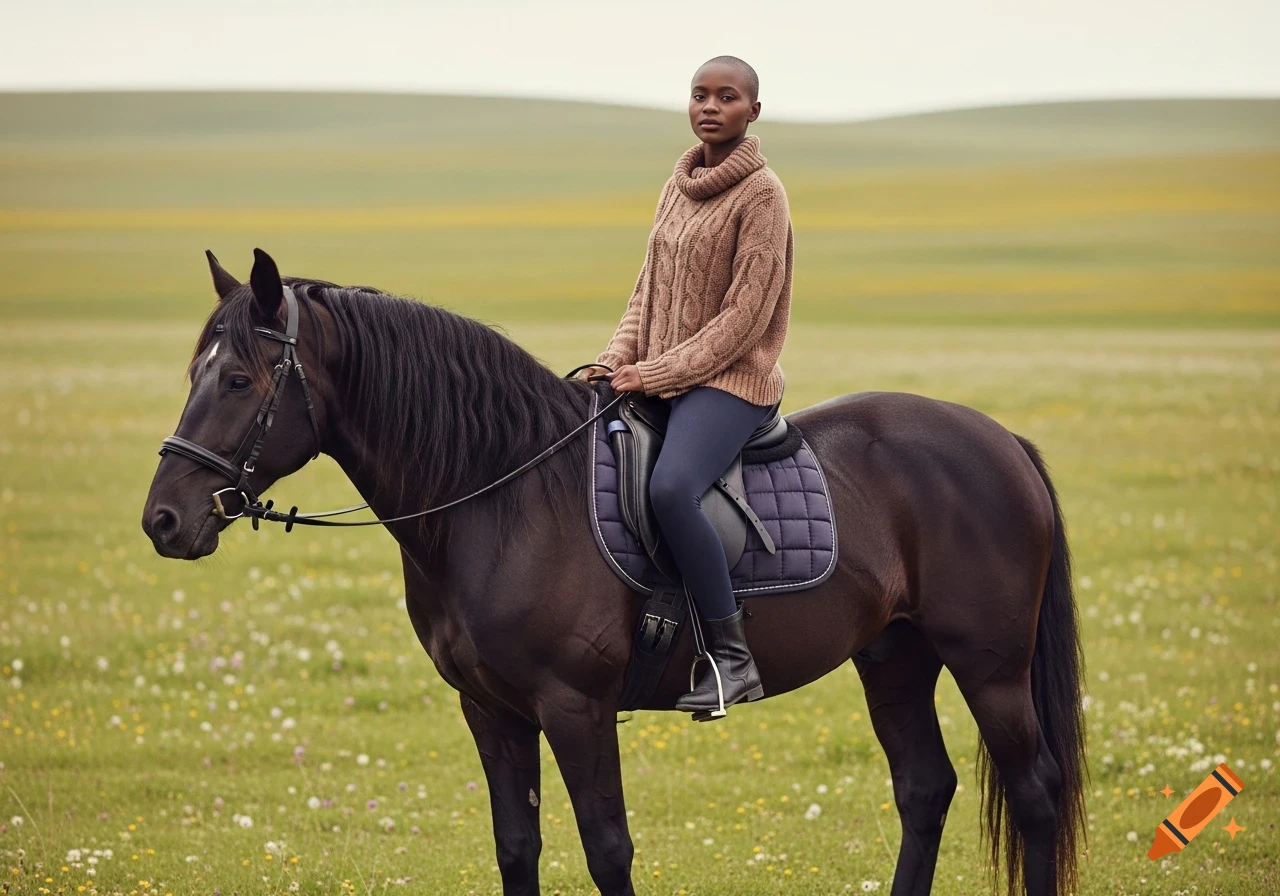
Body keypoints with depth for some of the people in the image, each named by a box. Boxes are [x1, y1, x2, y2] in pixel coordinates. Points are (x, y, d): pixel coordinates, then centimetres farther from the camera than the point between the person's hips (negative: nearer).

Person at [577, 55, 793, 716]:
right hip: (655, 380, 9)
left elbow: (744, 318, -14)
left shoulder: (762, 194, -9)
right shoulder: (677, 188, 14)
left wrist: (657, 373, -17)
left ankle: (732, 657, -27)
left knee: (670, 488, -34)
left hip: (731, 380, -9)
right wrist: (617, 359, -1)